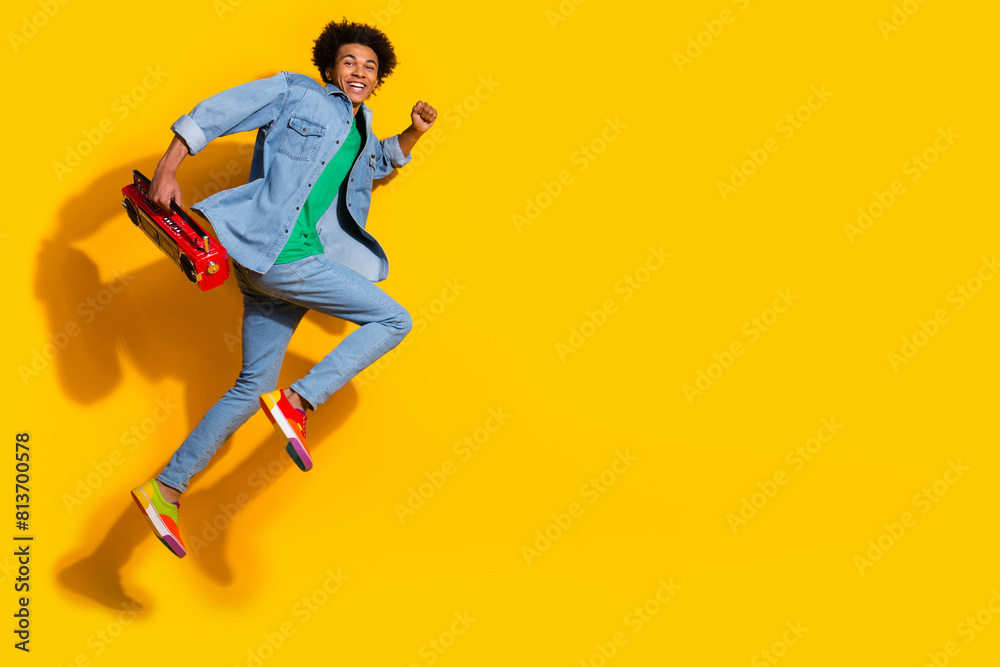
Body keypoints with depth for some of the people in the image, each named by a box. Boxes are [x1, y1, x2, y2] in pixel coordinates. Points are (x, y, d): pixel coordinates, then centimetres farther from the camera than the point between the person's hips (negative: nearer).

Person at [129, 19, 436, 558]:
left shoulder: (359, 131, 23)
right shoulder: (297, 94, 2)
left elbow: (381, 160, 45)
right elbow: (216, 113, -2)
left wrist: (414, 131, 26)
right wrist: (167, 169, -11)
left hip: (298, 262, 8)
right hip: (271, 252, -8)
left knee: (252, 388, 10)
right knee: (394, 320, -8)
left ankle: (166, 488, 15)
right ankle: (298, 402, -10)